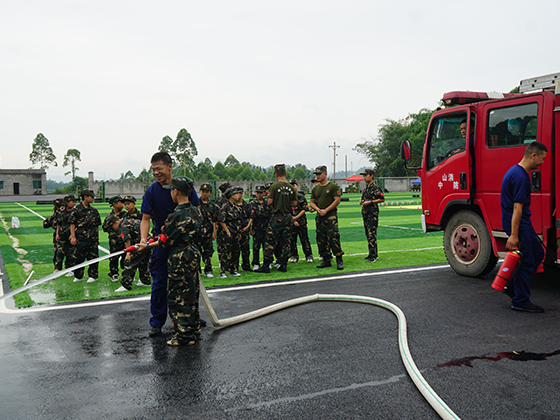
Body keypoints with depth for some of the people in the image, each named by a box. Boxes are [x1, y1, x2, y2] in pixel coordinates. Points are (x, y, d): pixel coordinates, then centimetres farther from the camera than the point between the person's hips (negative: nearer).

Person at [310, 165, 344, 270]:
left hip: (331, 215, -6)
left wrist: (326, 210, -14)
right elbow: (312, 202, 16)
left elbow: (337, 200, -9)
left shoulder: (333, 186, -3)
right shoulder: (315, 189, 14)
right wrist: (318, 209, -5)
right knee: (321, 240, 6)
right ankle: (326, 260, 15)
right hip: (319, 216, 6)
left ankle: (339, 261, -7)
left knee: (333, 238, -13)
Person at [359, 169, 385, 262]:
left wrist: (370, 202, -17)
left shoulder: (375, 187, -9)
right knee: (368, 234, 11)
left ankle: (373, 255, -10)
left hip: (372, 214, -9)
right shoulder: (366, 187, 17)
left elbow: (382, 199, -13)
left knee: (372, 235, -11)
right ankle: (371, 254, 19)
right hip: (365, 214, 9)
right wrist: (362, 201, 8)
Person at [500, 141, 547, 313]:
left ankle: (513, 286, 21)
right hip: (518, 224, -10)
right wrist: (514, 235, -26)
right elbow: (517, 207, -25)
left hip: (523, 223, 10)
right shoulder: (520, 176, -21)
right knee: (527, 261, -4)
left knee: (537, 253, 16)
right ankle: (520, 301, 5)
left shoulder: (515, 171, 12)